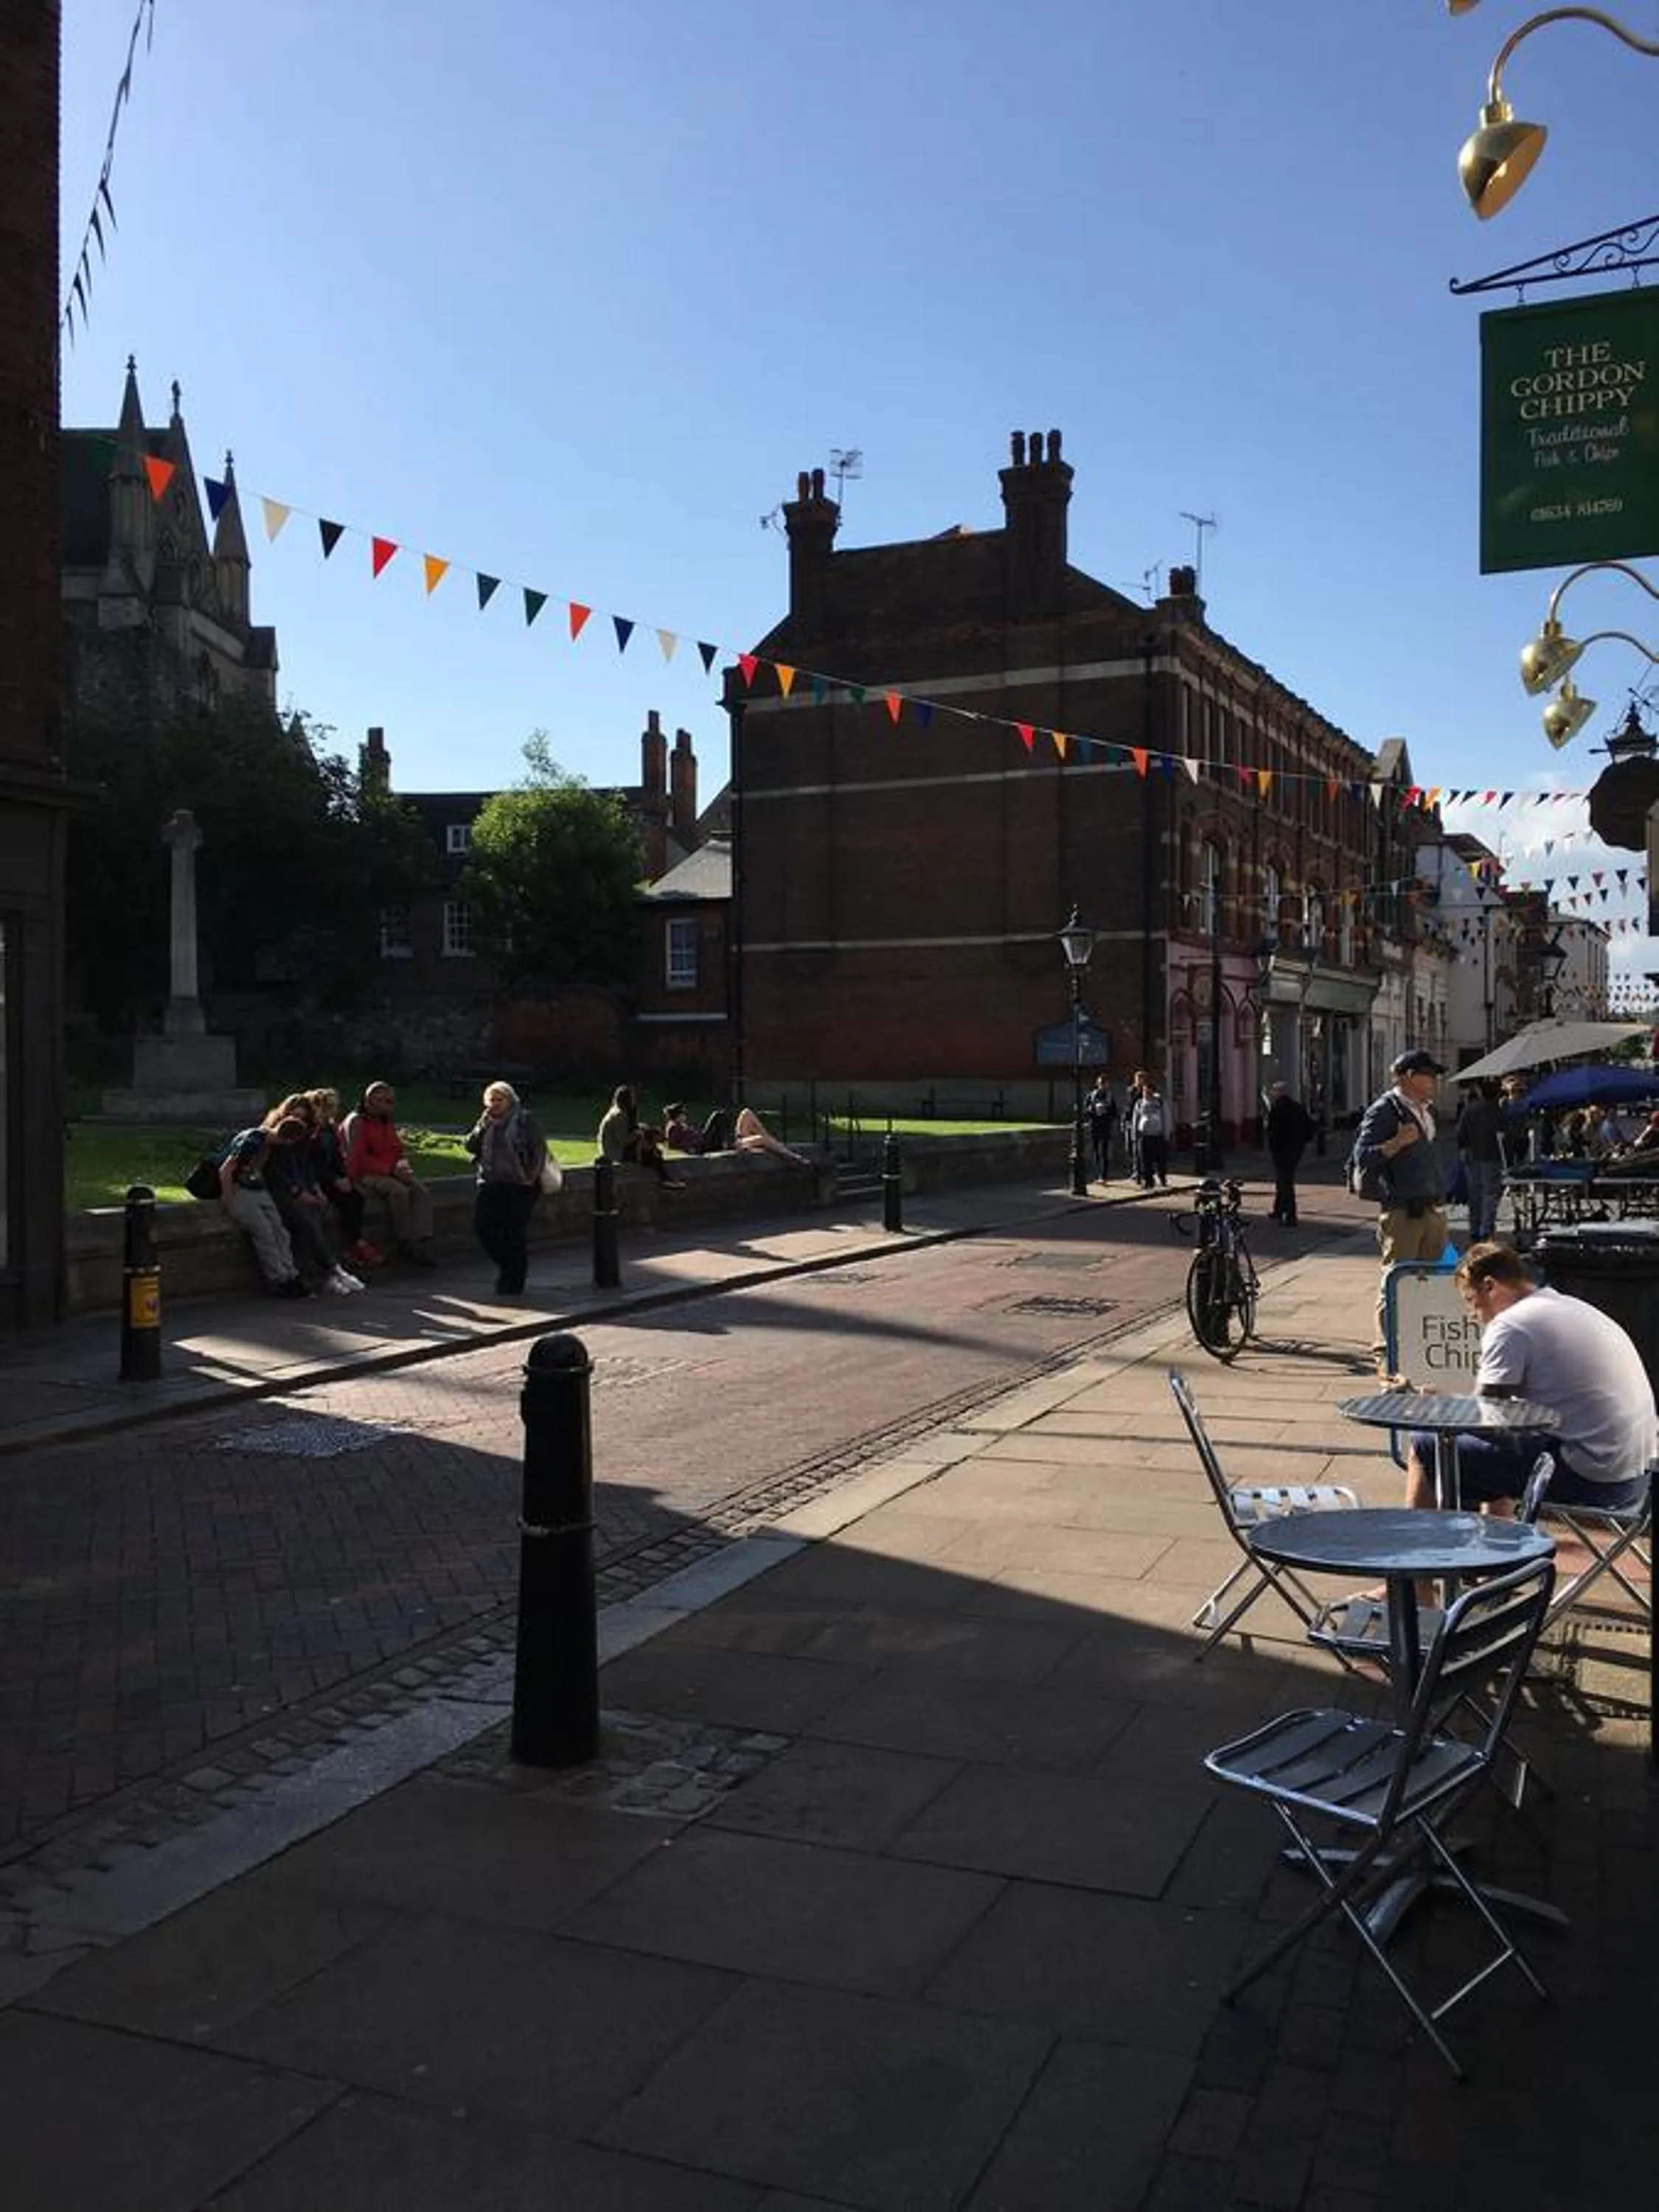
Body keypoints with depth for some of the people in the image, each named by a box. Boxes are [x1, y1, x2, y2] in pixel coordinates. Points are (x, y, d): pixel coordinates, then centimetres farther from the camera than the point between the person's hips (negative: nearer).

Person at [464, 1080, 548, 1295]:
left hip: (519, 1185, -5)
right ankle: (507, 1266, 17)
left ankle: (511, 1282, 8)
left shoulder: (525, 1120, -2)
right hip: (490, 1183, 5)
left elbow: (540, 1149, -4)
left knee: (515, 1233, -3)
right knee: (482, 1225, -4)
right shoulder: (486, 1121, 14)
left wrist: (532, 1176, -11)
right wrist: (482, 1126, -6)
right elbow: (470, 1146, 8)